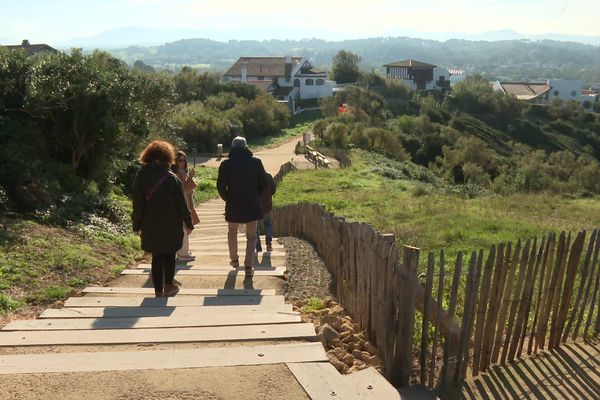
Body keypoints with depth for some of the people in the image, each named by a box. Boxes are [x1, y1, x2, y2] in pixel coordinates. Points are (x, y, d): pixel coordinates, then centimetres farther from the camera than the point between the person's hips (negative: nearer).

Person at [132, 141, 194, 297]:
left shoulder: (141, 176, -4)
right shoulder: (171, 177, -10)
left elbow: (137, 203, 0)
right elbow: (181, 203, -6)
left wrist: (137, 224, 7)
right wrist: (188, 222, 3)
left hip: (150, 226, 2)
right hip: (170, 225, -2)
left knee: (157, 257, 11)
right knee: (169, 255, 15)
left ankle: (158, 289, 13)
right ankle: (168, 286, 20)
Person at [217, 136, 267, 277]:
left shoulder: (226, 164, -6)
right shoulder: (256, 162, -5)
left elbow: (220, 186, -3)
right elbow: (263, 183, 2)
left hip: (233, 206, 1)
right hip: (252, 205, -1)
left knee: (232, 232, 26)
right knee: (251, 236, 10)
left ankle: (234, 260, 33)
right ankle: (248, 266, 1)